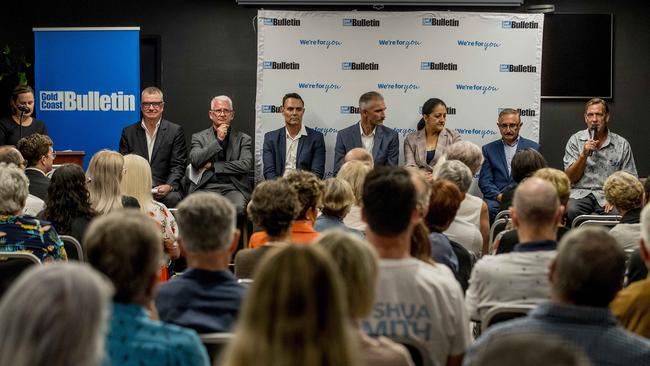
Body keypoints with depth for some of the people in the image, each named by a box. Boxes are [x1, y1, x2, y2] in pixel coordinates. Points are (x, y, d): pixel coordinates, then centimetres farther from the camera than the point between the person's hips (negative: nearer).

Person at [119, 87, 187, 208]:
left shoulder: (175, 131, 7)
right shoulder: (128, 132, 13)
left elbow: (178, 165, 2)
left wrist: (169, 186, -18)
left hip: (163, 187, -1)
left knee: (172, 198, -34)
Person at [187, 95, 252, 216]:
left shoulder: (243, 139, 14)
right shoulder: (199, 137, 16)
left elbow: (246, 165, -1)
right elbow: (195, 161, -2)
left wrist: (212, 166, -3)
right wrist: (218, 140, -5)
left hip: (233, 187, 0)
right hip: (206, 187, 0)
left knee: (238, 207, -34)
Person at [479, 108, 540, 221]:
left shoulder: (533, 148, 13)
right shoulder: (488, 149, 17)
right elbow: (484, 180, 9)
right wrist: (498, 195, -11)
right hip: (497, 198, 1)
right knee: (487, 208, -33)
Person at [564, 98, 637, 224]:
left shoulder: (622, 144, 9)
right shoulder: (575, 140, 10)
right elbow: (570, 178, 5)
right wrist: (584, 154, -9)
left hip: (607, 195, 0)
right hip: (581, 193, 0)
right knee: (571, 211, -35)